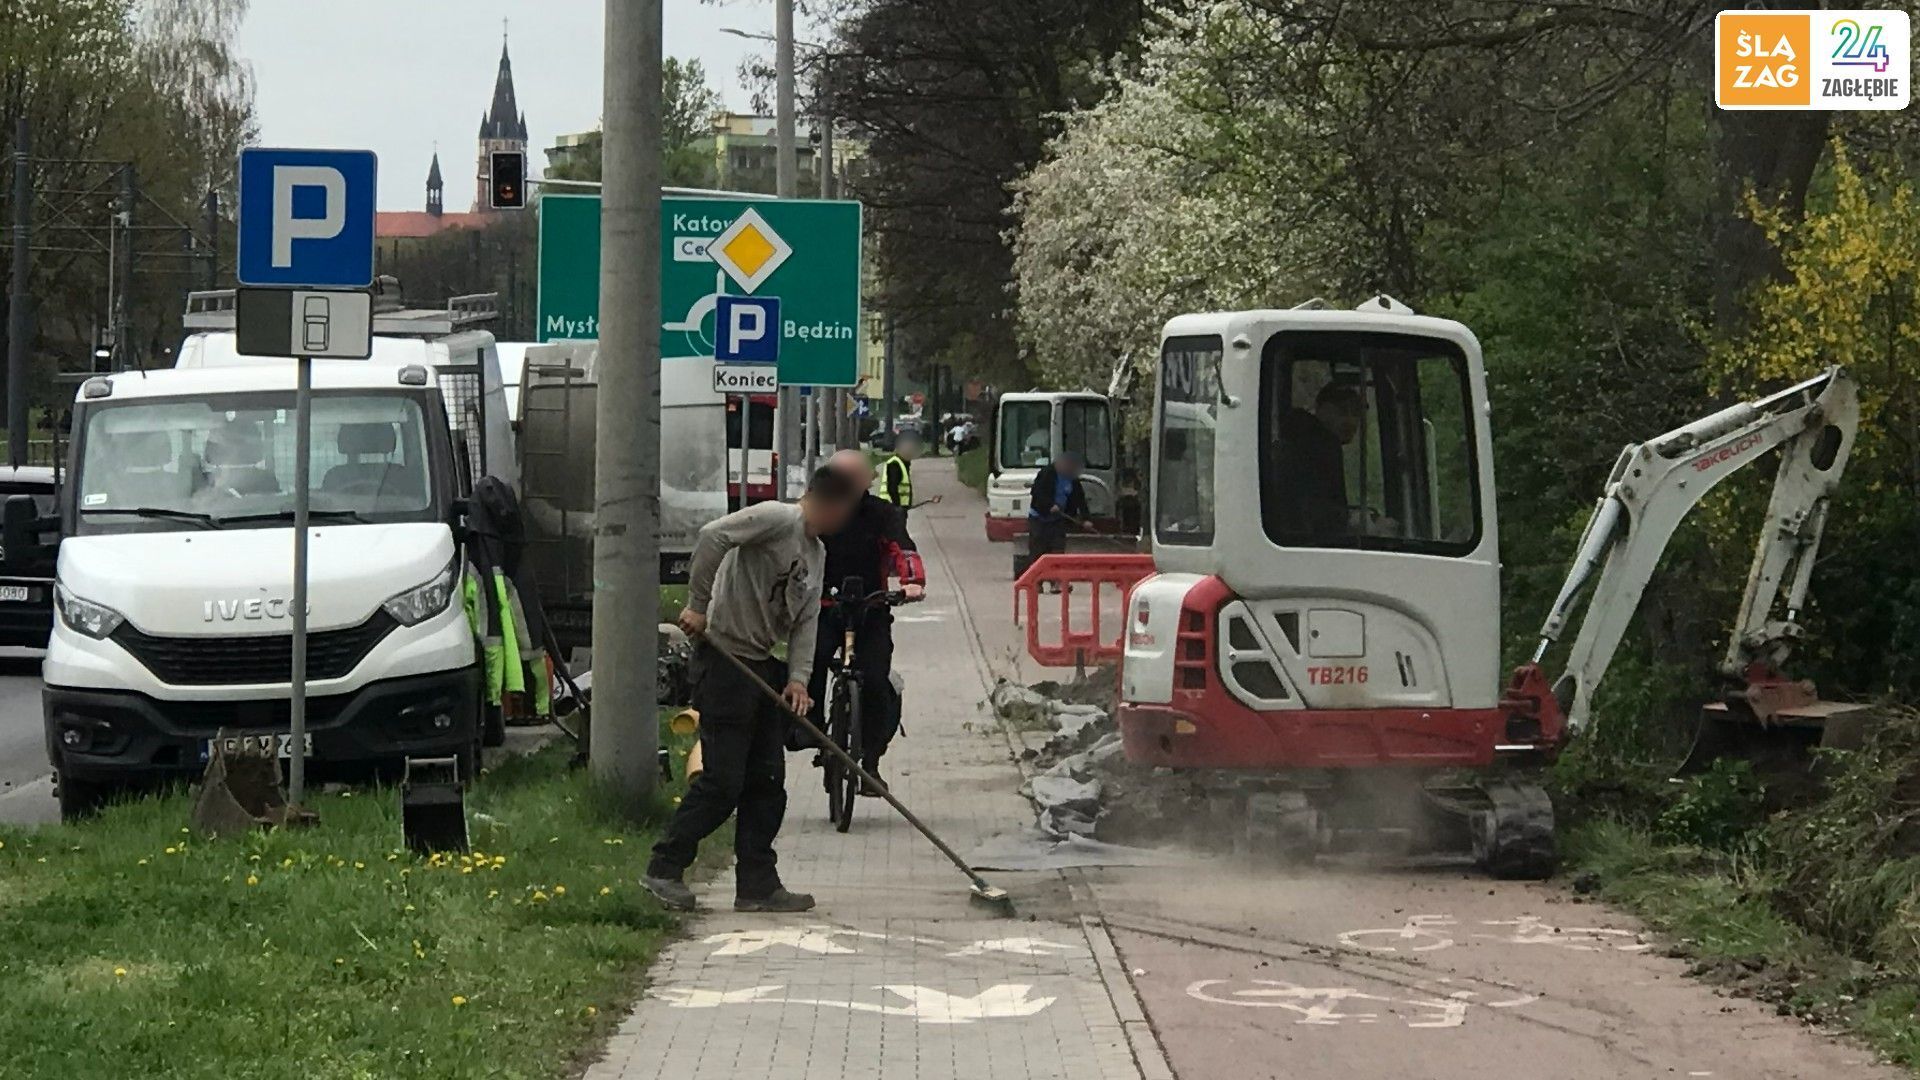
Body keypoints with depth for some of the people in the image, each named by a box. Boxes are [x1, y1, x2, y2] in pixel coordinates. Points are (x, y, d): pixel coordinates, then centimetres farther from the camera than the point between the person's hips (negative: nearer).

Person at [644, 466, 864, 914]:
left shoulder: (817, 554, 17)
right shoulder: (777, 519, -12)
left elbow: (806, 620, 12)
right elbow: (714, 536, -25)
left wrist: (798, 678, -2)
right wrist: (698, 605, -23)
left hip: (763, 667, 10)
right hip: (725, 661, -10)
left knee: (767, 781, 8)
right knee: (722, 780, -9)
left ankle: (757, 884, 13)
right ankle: (665, 868, 2)